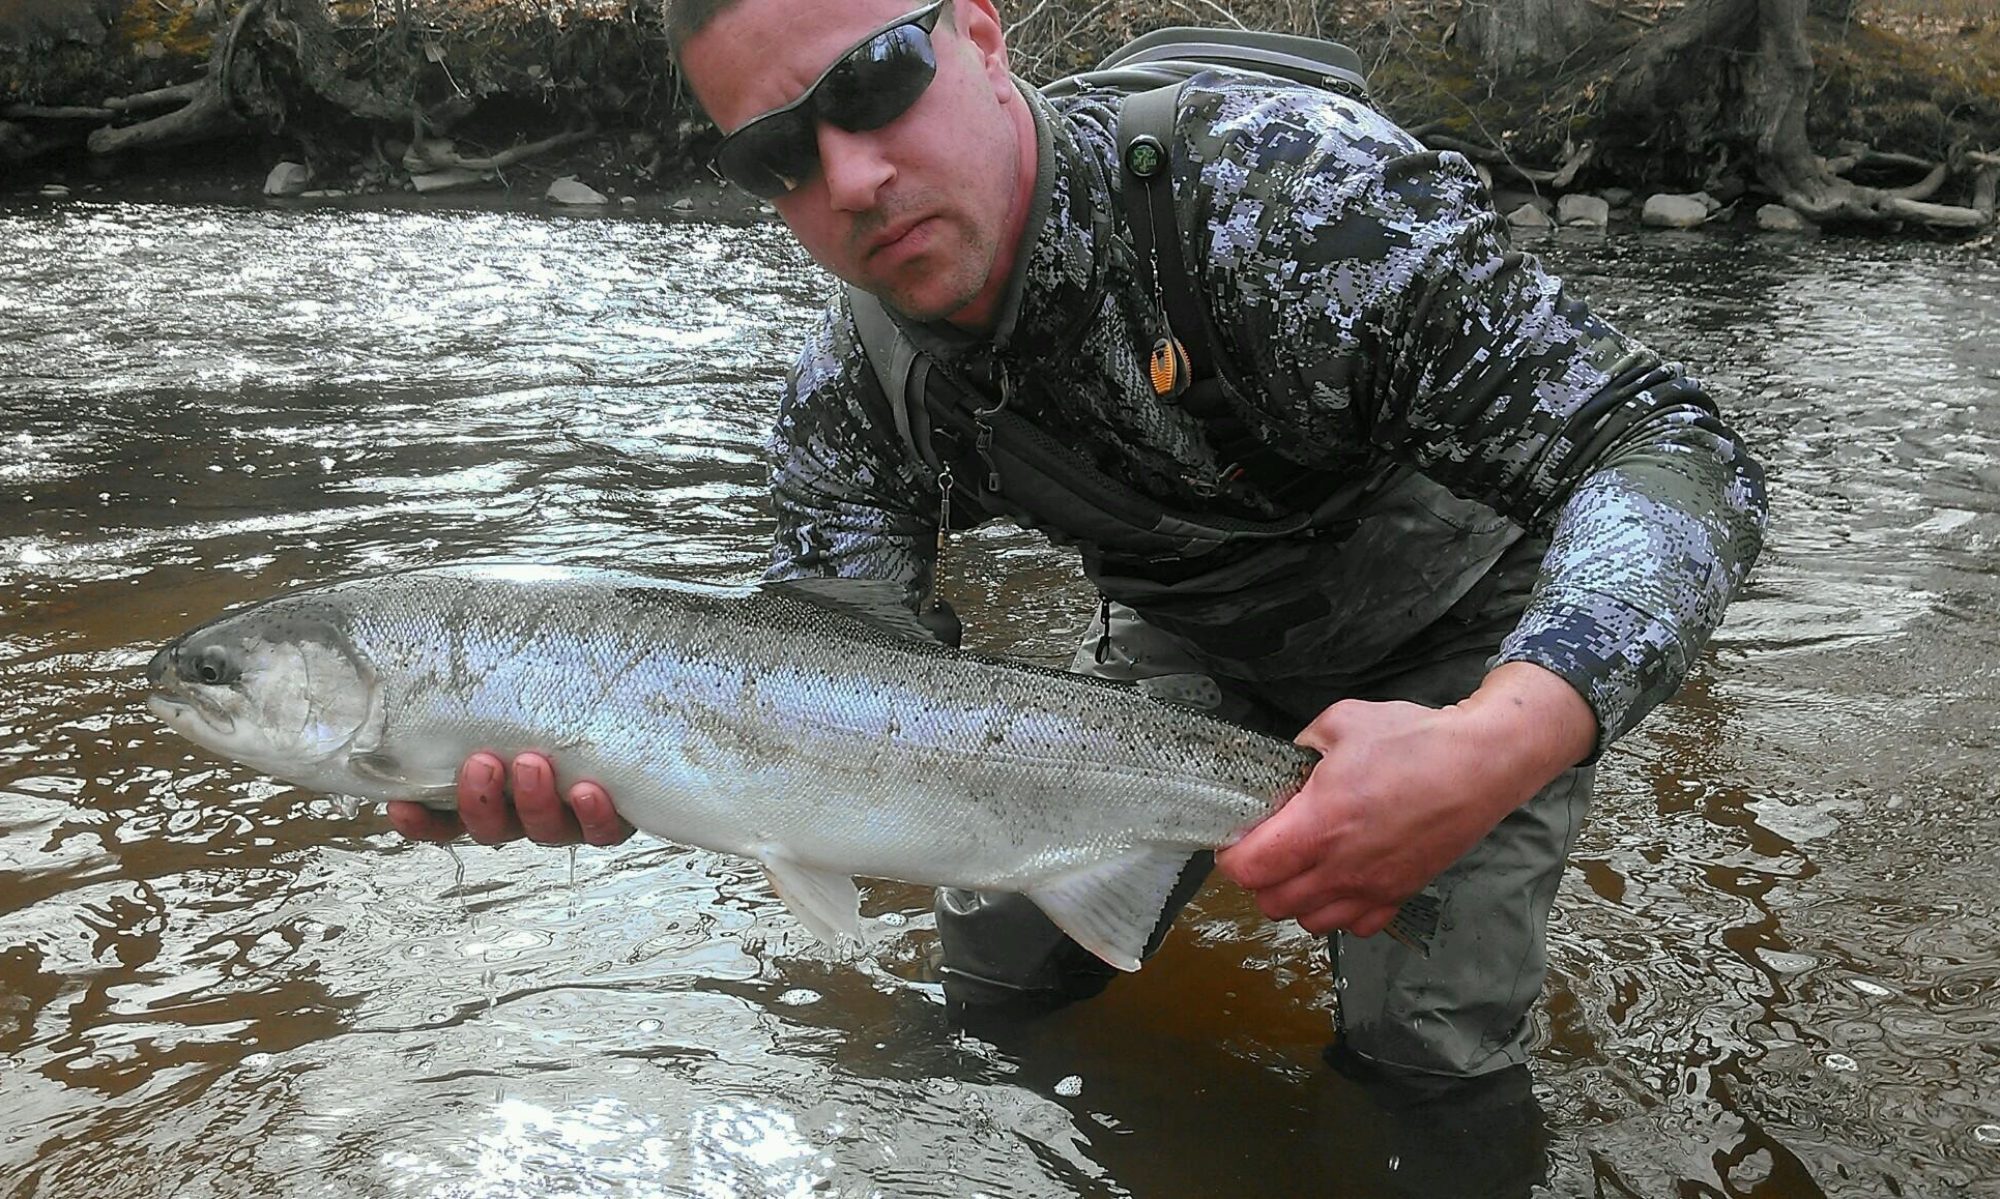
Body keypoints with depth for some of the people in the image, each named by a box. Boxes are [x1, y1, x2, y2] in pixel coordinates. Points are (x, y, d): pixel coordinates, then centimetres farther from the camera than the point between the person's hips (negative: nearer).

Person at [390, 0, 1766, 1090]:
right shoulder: (853, 395, -18)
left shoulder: (1287, 182, -36)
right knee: (1004, 966, 4)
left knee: (1431, 1055, -8)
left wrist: (1500, 745, -55)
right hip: (1194, 642, 4)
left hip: (1470, 647, -4)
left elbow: (1668, 449, -37)